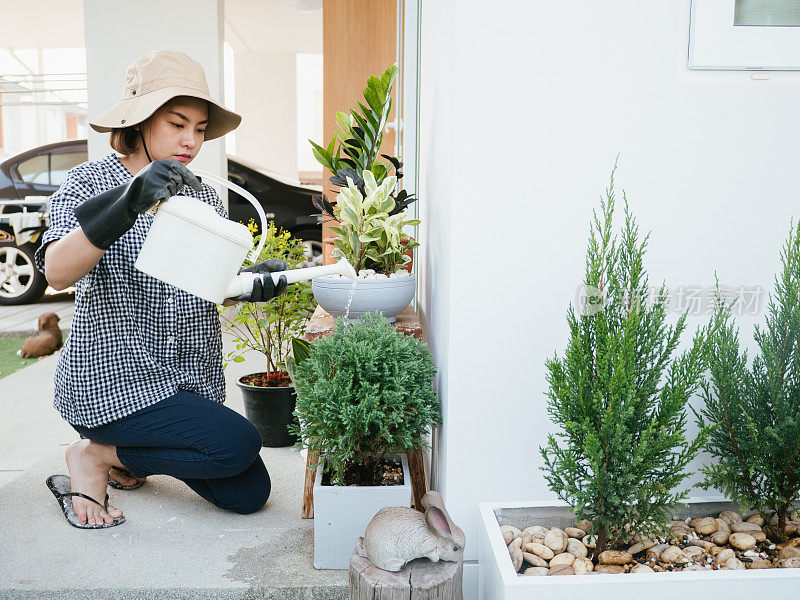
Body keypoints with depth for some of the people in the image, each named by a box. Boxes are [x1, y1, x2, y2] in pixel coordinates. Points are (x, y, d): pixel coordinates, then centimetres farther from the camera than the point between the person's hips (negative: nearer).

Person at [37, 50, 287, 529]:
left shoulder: (205, 197, 9)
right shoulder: (92, 182, -6)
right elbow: (58, 272, -24)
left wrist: (251, 283, -11)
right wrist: (129, 202, -36)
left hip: (193, 379, 6)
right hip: (111, 379, -6)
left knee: (249, 494, -1)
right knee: (239, 443, -22)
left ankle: (128, 455, 20)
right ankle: (94, 456, 0)